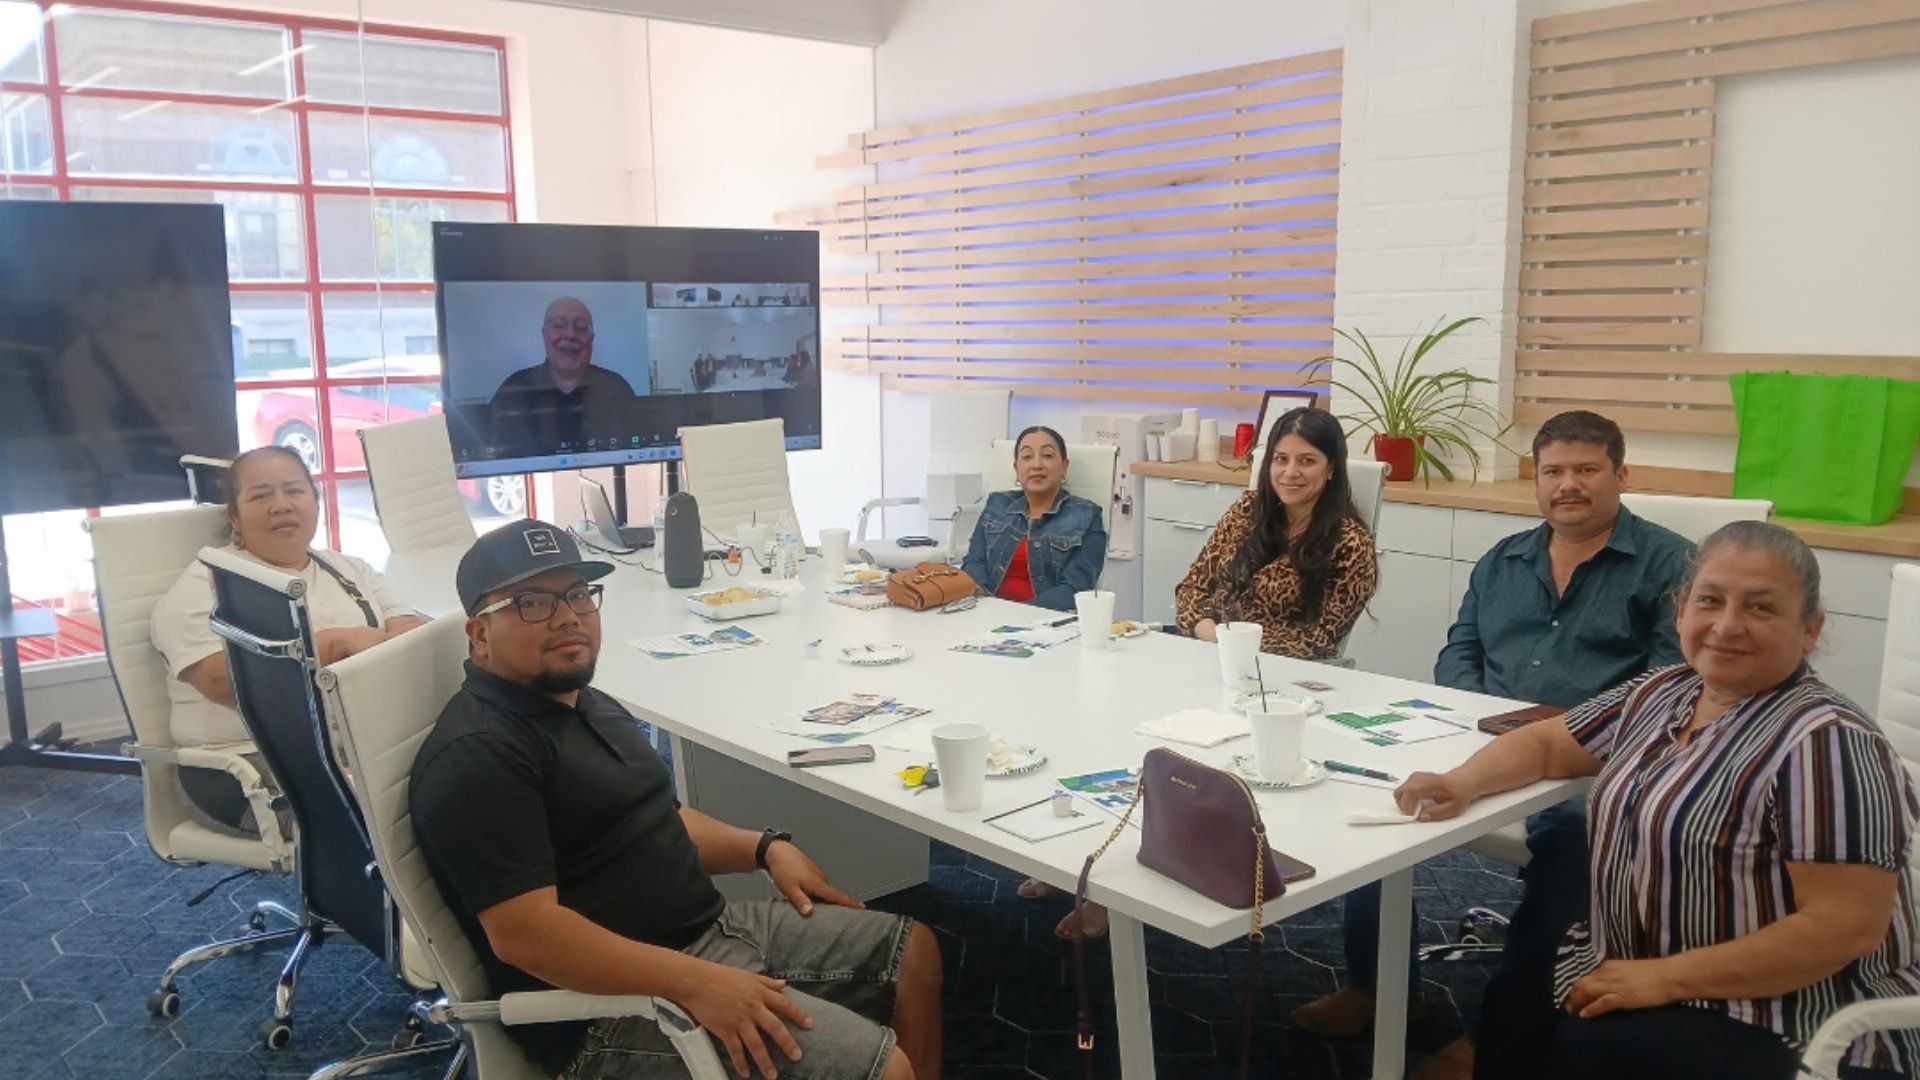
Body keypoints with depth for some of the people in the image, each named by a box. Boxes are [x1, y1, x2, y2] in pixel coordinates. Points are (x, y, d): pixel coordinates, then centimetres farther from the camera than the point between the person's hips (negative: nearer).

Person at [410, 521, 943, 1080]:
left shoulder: (589, 705, 14)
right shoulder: (477, 754, -18)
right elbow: (523, 930, -26)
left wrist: (765, 848, 8)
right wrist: (696, 984, -29)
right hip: (618, 1006, -10)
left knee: (912, 950, 13)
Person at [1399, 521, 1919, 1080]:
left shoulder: (1826, 742, -20)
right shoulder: (1660, 693, 4)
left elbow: (1846, 926, -23)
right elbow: (1545, 743, 14)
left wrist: (1666, 978, -23)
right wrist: (1460, 784, -6)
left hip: (1787, 1028, -7)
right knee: (1499, 1022, -6)